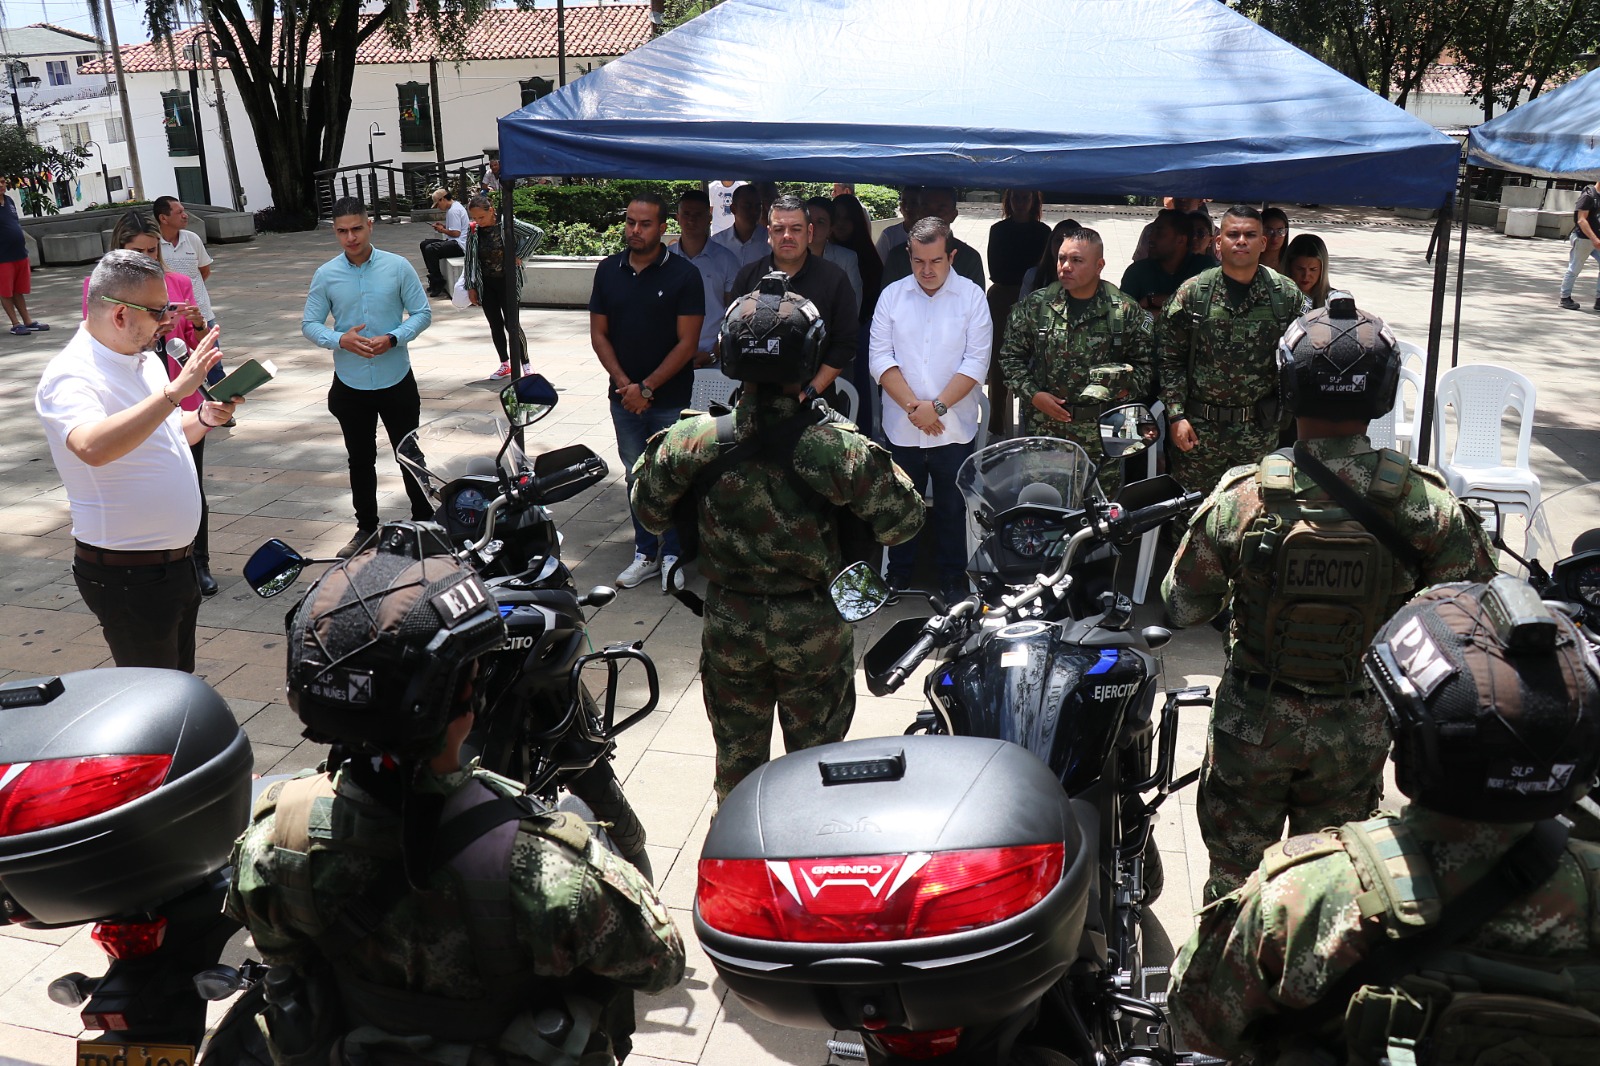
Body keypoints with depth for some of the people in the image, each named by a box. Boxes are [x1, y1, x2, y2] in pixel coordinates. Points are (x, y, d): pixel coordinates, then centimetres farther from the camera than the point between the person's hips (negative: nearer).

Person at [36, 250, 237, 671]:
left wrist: (205, 418, 0)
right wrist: (175, 390, -41)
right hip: (127, 574, -8)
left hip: (177, 559, 8)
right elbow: (92, 447, -41)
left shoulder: (146, 359, 6)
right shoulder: (70, 376, -20)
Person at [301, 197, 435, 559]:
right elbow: (309, 324, 2)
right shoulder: (325, 275, -2)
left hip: (396, 380, -2)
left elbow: (422, 313, -3)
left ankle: (424, 521, 23)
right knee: (360, 460, 13)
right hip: (350, 384, 2)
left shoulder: (398, 267, -6)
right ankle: (366, 527, 27)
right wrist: (340, 340, -17)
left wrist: (393, 339, -19)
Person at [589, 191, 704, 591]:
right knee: (636, 478, 12)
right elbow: (599, 334, 6)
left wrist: (647, 387, -13)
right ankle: (645, 553, 23)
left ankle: (672, 555, 16)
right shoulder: (608, 270, 5)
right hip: (625, 397, 4)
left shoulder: (684, 274, -7)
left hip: (671, 399, -4)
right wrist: (625, 384, -7)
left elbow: (687, 342, -10)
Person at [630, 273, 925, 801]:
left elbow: (649, 512, -2)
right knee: (815, 757, 20)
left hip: (728, 625, 2)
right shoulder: (840, 448, -24)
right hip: (815, 628, -2)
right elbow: (903, 520, -15)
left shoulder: (690, 441, -17)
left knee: (737, 756, 22)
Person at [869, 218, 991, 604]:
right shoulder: (892, 295, 4)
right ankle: (898, 576, 29)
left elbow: (977, 362, -7)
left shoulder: (972, 296, 0)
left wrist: (937, 406, -14)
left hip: (954, 427, -1)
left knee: (952, 507, 9)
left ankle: (952, 580, 23)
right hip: (901, 426, 2)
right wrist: (913, 406, -12)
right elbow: (880, 357, -2)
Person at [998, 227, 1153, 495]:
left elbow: (1145, 362, 9)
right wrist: (1033, 394, -6)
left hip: (1102, 435, -1)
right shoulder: (1035, 305, 3)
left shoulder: (1126, 311, 0)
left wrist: (1127, 387, -10)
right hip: (1044, 431, 1)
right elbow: (1011, 356, 8)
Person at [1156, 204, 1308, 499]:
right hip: (1199, 429, -1)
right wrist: (1176, 416, -7)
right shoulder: (1191, 294, -2)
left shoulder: (1288, 295, 1)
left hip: (1262, 430, 1)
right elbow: (1169, 359, -1)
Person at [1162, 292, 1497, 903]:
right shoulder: (1429, 507, -19)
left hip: (1252, 721, -1)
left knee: (1235, 875, 19)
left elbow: (1182, 609, -10)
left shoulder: (1240, 498, -22)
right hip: (1357, 730, 1)